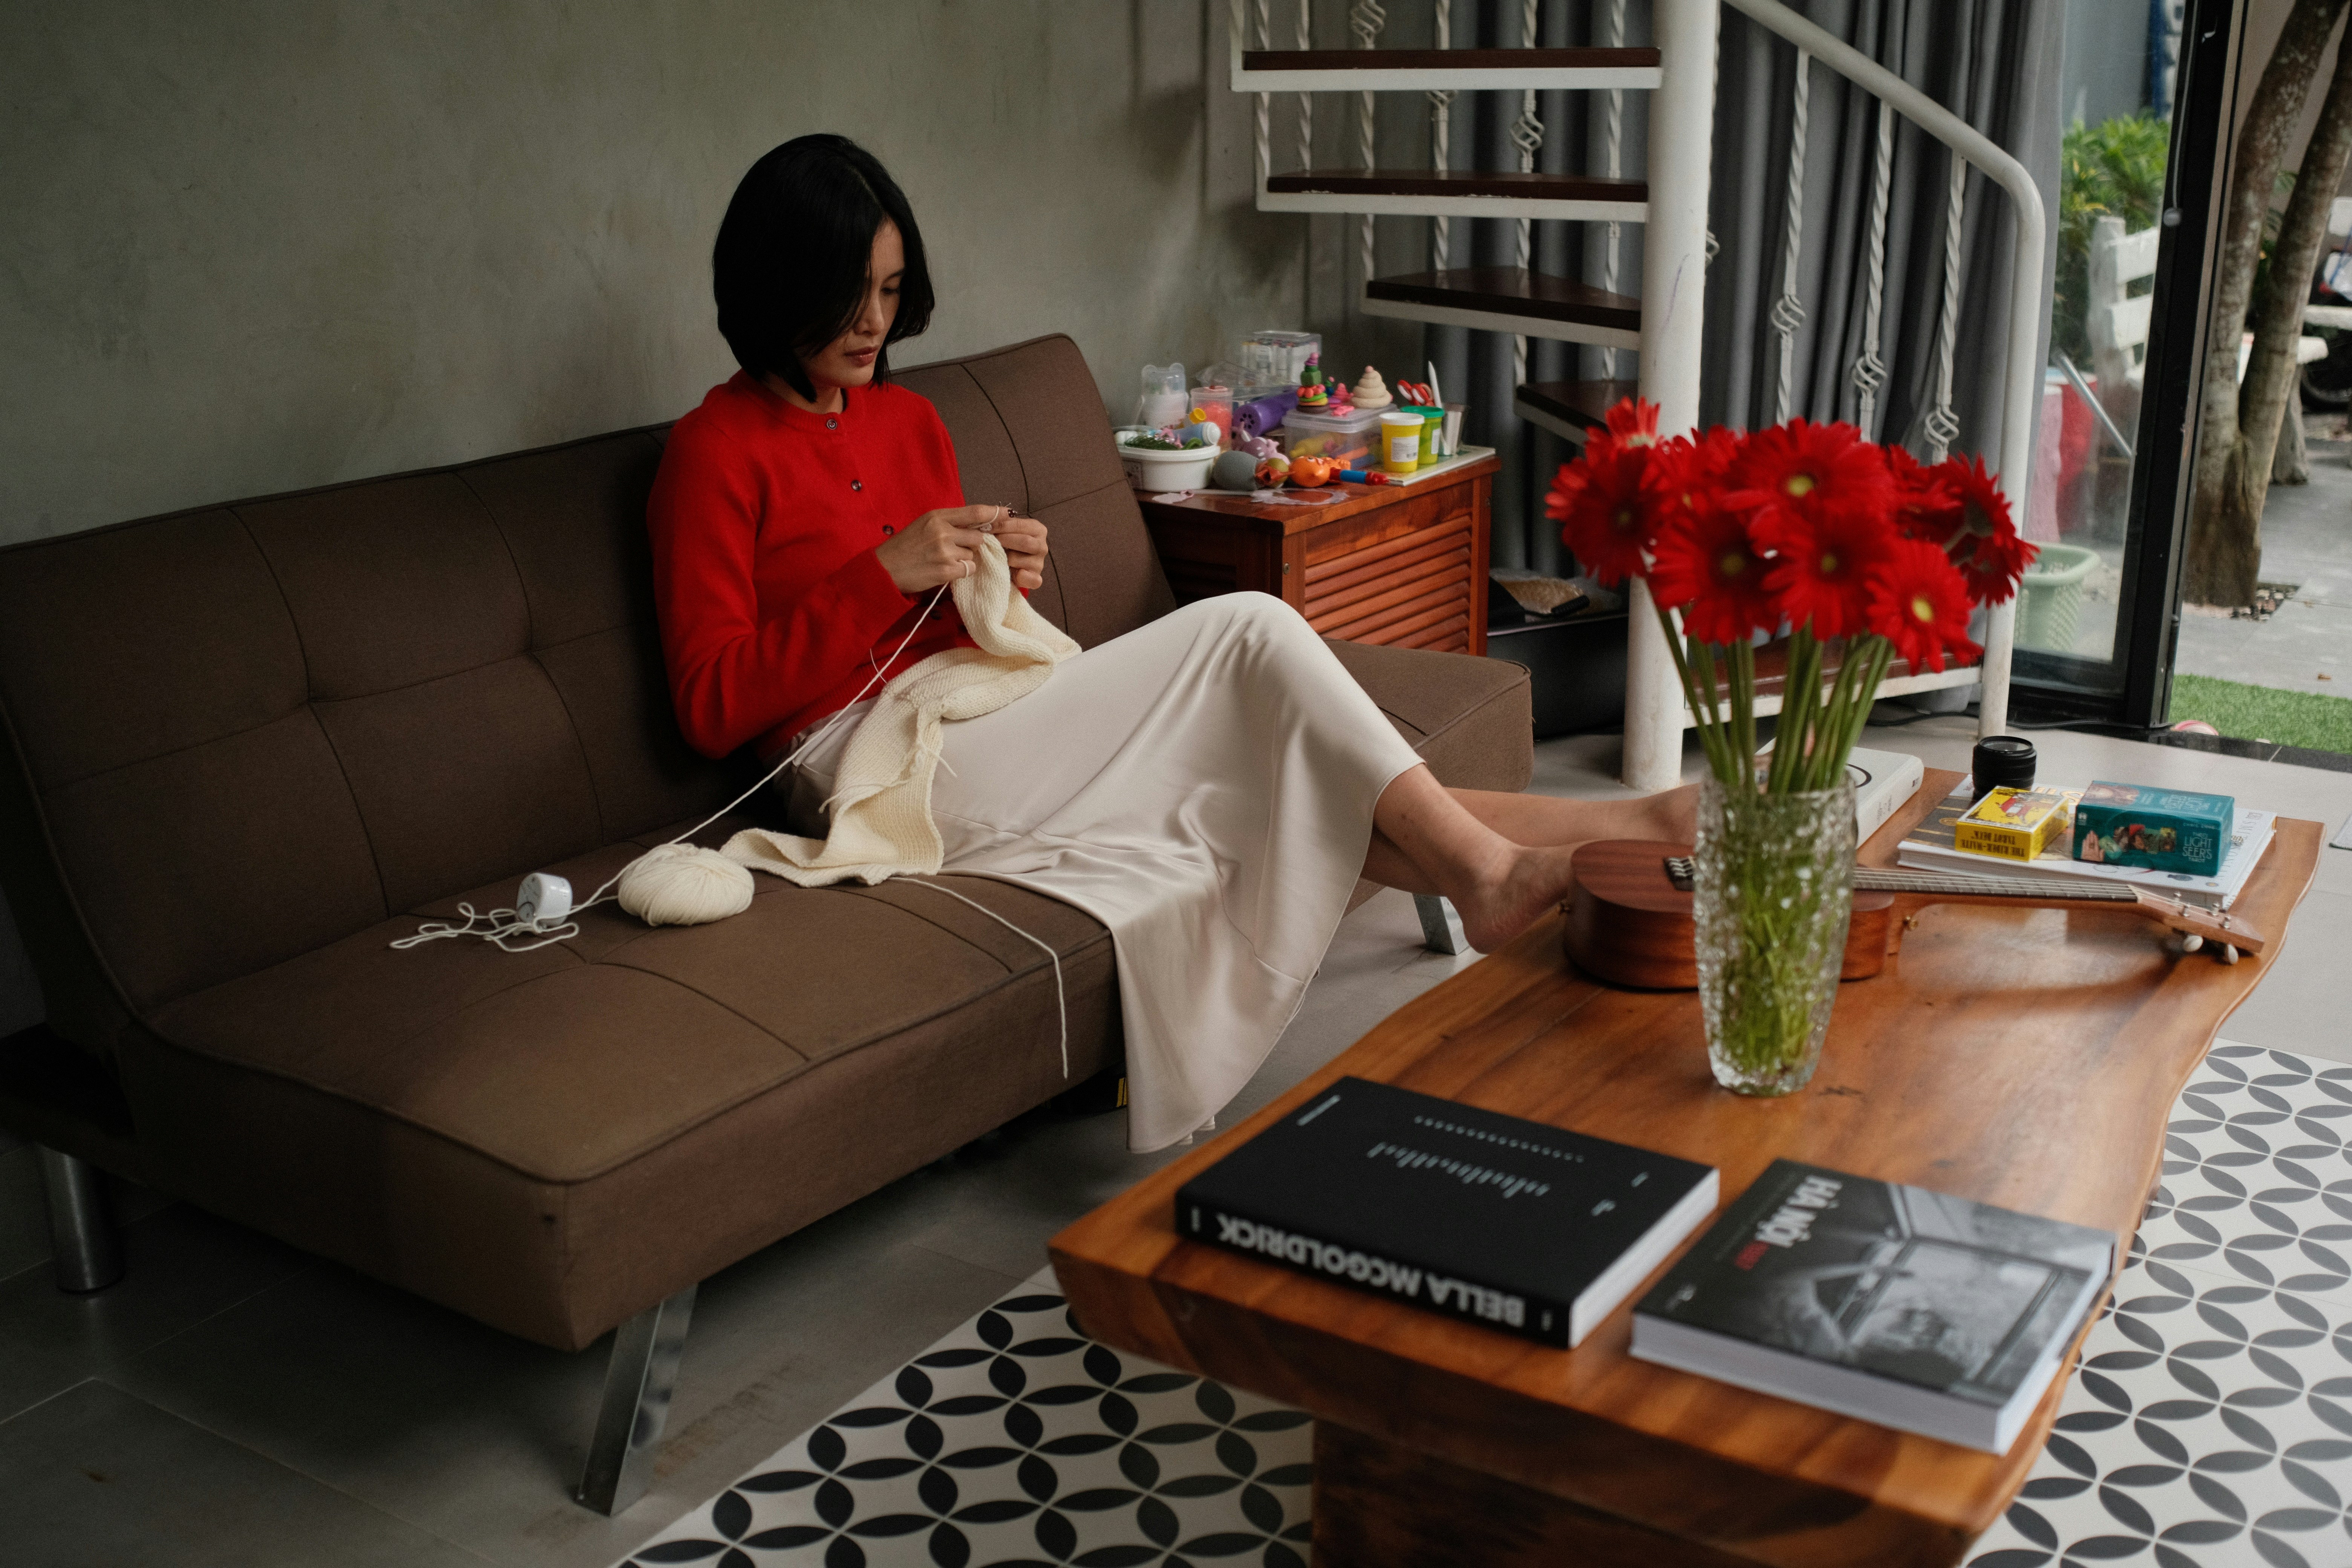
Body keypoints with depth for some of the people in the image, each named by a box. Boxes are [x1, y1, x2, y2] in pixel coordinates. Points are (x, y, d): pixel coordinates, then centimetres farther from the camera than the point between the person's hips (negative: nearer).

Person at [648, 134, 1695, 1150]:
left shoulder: (908, 420, 16)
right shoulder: (714, 454, -5)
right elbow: (712, 707, -12)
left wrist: (1002, 584, -3)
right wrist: (884, 574, -19)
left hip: (969, 717, 7)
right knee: (1245, 630, -18)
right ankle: (1488, 868, -14)